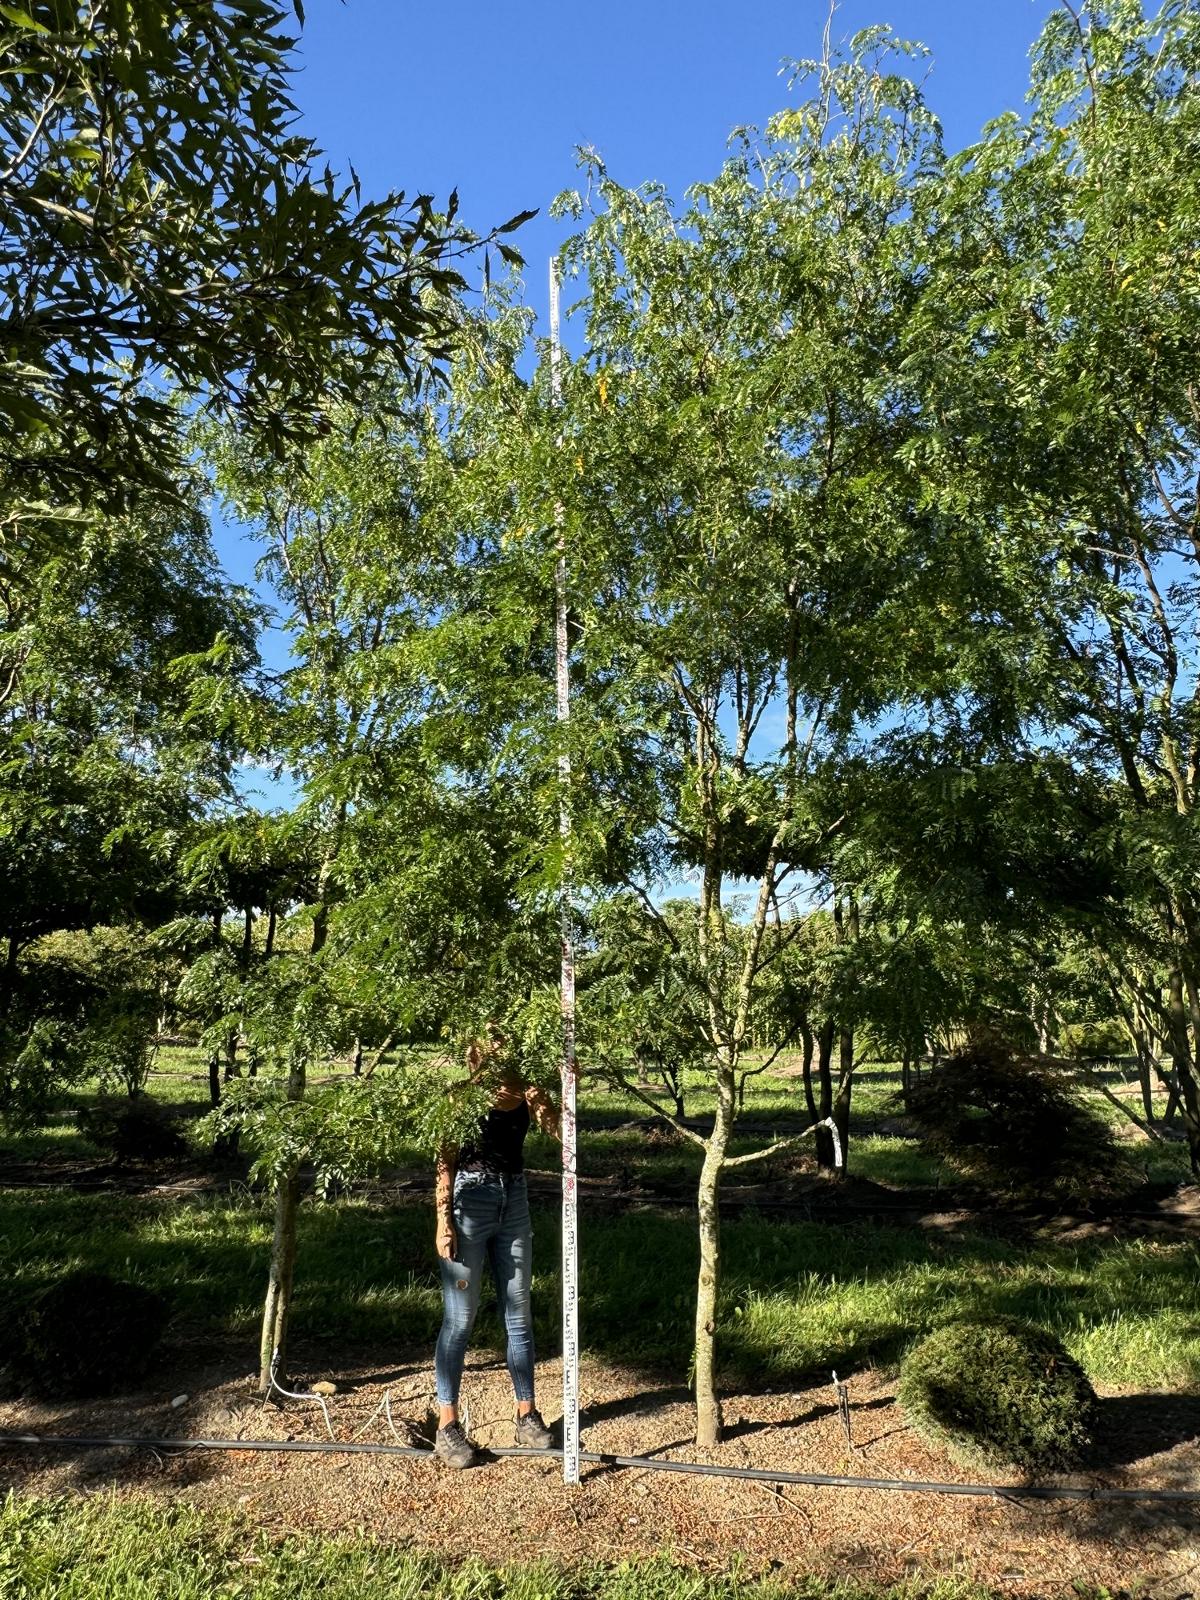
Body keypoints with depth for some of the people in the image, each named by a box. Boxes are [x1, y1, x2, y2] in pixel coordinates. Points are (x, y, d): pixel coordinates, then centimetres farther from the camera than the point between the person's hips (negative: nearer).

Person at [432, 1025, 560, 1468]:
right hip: (470, 1202, -4)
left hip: (514, 1201, 5)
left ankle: (526, 1415, 25)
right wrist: (443, 1219, -12)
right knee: (460, 1318, 2)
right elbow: (445, 1158, -7)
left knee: (519, 1314, 12)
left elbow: (558, 1131, -7)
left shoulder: (523, 1088, 3)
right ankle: (447, 1425, 14)